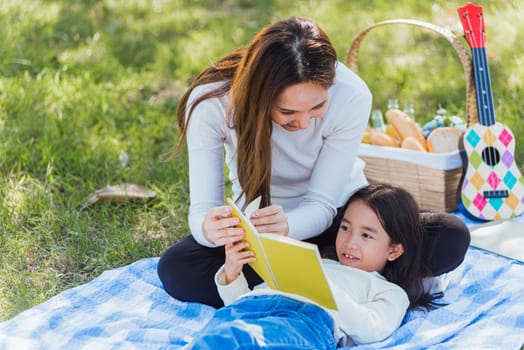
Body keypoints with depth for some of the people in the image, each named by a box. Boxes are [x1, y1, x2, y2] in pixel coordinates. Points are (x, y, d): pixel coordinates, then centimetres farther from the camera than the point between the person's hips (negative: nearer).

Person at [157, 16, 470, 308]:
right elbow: (203, 208, -27)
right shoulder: (211, 102, -28)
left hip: (339, 213, 0)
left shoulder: (352, 96, -28)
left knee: (451, 238, -23)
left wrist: (287, 225, -47)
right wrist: (209, 229, -52)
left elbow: (321, 203, -23)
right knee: (176, 270, -31)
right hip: (258, 221, 0)